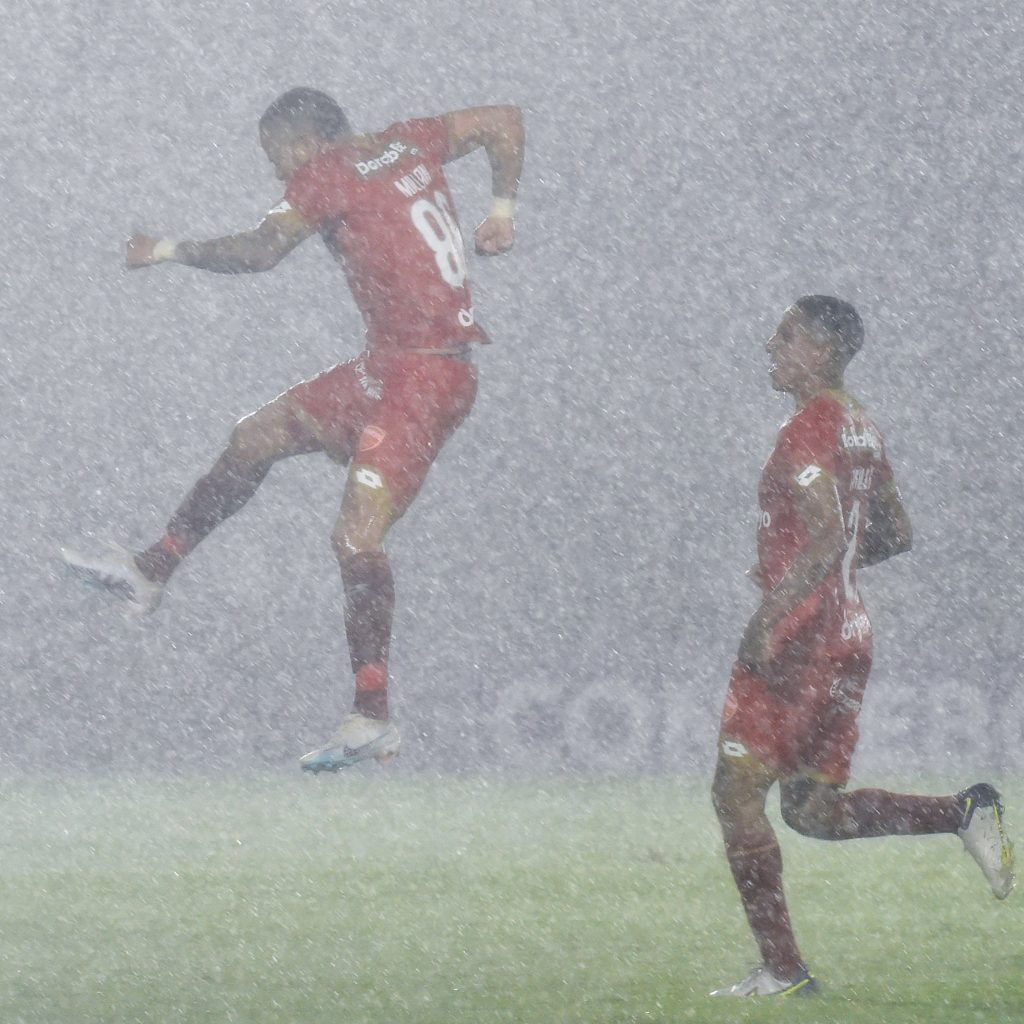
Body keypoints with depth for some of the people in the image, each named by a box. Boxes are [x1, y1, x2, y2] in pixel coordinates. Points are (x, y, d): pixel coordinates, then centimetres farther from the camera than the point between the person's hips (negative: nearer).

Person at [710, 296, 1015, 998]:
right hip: (850, 632, 9)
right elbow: (896, 537, 22)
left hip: (799, 633, -9)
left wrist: (774, 610, -24)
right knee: (810, 804, 13)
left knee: (737, 791, -2)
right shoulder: (861, 427, 14)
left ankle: (781, 967, -4)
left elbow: (826, 538, -23)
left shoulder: (809, 428, -13)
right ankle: (966, 814, -2)